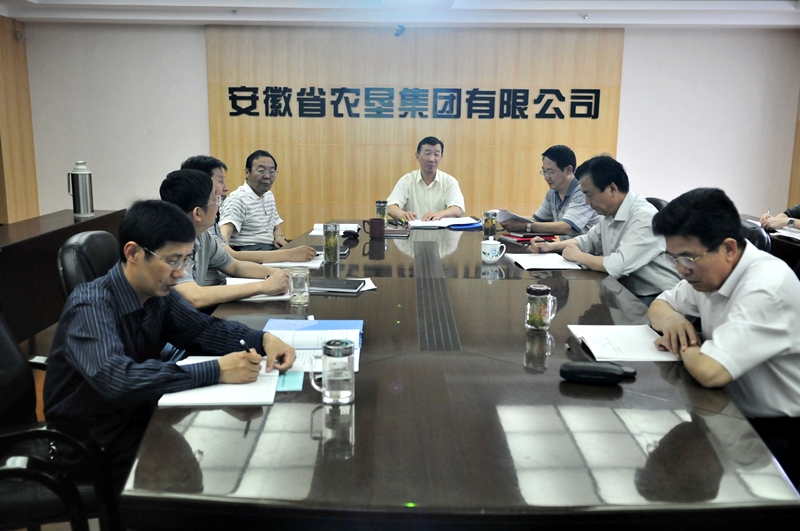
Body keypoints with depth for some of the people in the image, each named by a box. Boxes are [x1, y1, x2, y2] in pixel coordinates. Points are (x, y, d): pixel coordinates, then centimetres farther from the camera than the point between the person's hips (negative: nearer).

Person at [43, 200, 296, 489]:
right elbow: (116, 379, -37)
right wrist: (215, 371, -38)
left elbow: (202, 327, 7)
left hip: (141, 419, 6)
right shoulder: (91, 306, -23)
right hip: (92, 450, -6)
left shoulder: (159, 292, -5)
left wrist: (263, 339, -10)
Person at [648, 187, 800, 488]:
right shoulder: (709, 270, -2)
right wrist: (672, 320, -10)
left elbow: (710, 371, -37)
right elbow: (660, 305, 14)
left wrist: (682, 346, -15)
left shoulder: (767, 287, -28)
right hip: (733, 413, 8)